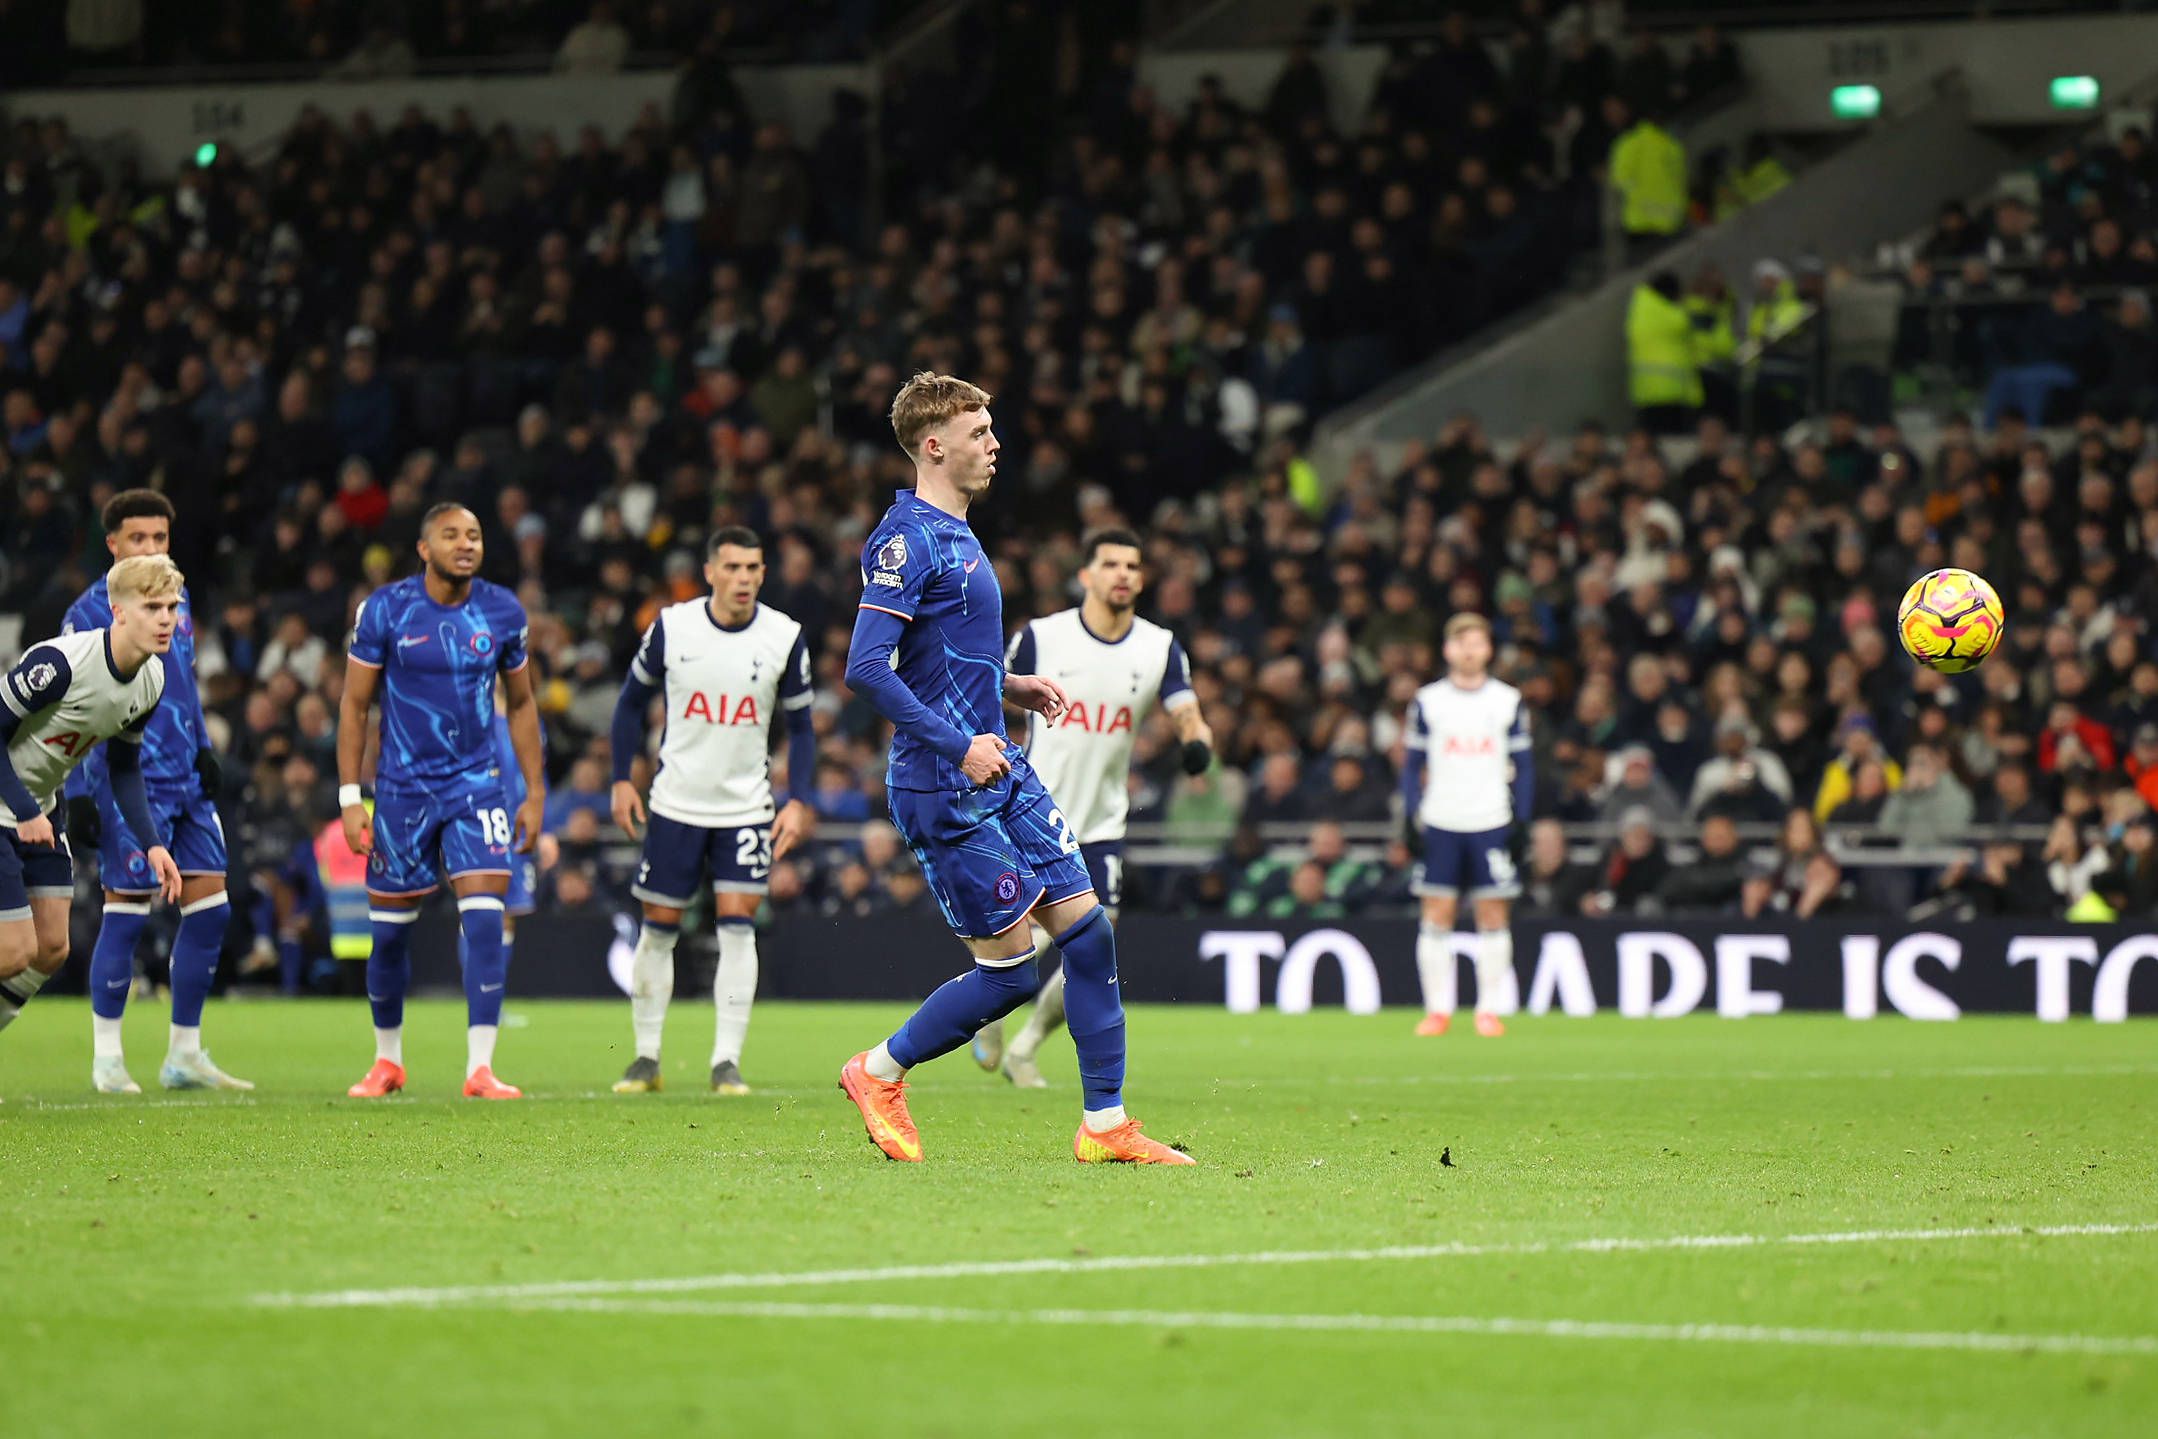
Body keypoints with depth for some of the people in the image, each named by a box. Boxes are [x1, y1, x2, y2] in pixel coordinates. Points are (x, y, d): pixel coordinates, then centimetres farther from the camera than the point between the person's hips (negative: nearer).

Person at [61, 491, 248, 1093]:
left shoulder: (177, 603, 14)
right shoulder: (90, 613, -7)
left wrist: (203, 749, 15)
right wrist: (77, 794, -11)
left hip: (187, 784, 7)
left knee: (210, 908, 3)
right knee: (126, 912, -4)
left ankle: (185, 1055, 11)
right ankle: (106, 1059, 5)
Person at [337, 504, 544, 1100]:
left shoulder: (502, 612, 0)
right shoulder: (385, 610, -7)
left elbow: (521, 704, 11)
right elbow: (354, 705, -2)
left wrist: (534, 793, 10)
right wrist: (350, 798, -6)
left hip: (477, 784, 1)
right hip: (402, 788, -1)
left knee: (484, 920, -13)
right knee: (389, 932, 6)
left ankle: (481, 1068, -11)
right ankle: (388, 1061, 26)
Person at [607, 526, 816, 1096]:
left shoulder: (785, 637, -5)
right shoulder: (671, 627, -6)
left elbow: (800, 725, 4)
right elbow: (633, 699, 8)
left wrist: (800, 801, -6)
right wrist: (622, 778, 2)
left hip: (746, 808, 0)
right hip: (675, 804, 0)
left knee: (737, 924, -10)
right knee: (658, 928, 4)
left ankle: (727, 1063, -6)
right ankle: (646, 1059, 15)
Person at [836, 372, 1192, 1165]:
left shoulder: (955, 535, 15)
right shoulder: (906, 540, -15)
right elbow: (866, 668, -24)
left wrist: (1010, 686, 15)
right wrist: (958, 746, -25)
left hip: (1002, 773, 9)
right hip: (945, 791, -9)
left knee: (1088, 928, 2)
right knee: (1010, 972, -6)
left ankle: (1105, 1124, 7)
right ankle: (879, 1073, 15)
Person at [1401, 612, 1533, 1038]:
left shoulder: (1509, 702, 6)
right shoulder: (1427, 701, 6)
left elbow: (1524, 766, 9)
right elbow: (1412, 765, 9)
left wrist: (1521, 820, 1)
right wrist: (1411, 821, 0)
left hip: (1492, 824, 0)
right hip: (1440, 825, 0)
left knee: (1494, 915, -2)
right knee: (1437, 915, -2)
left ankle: (1490, 1009, 4)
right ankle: (1436, 1009, 3)